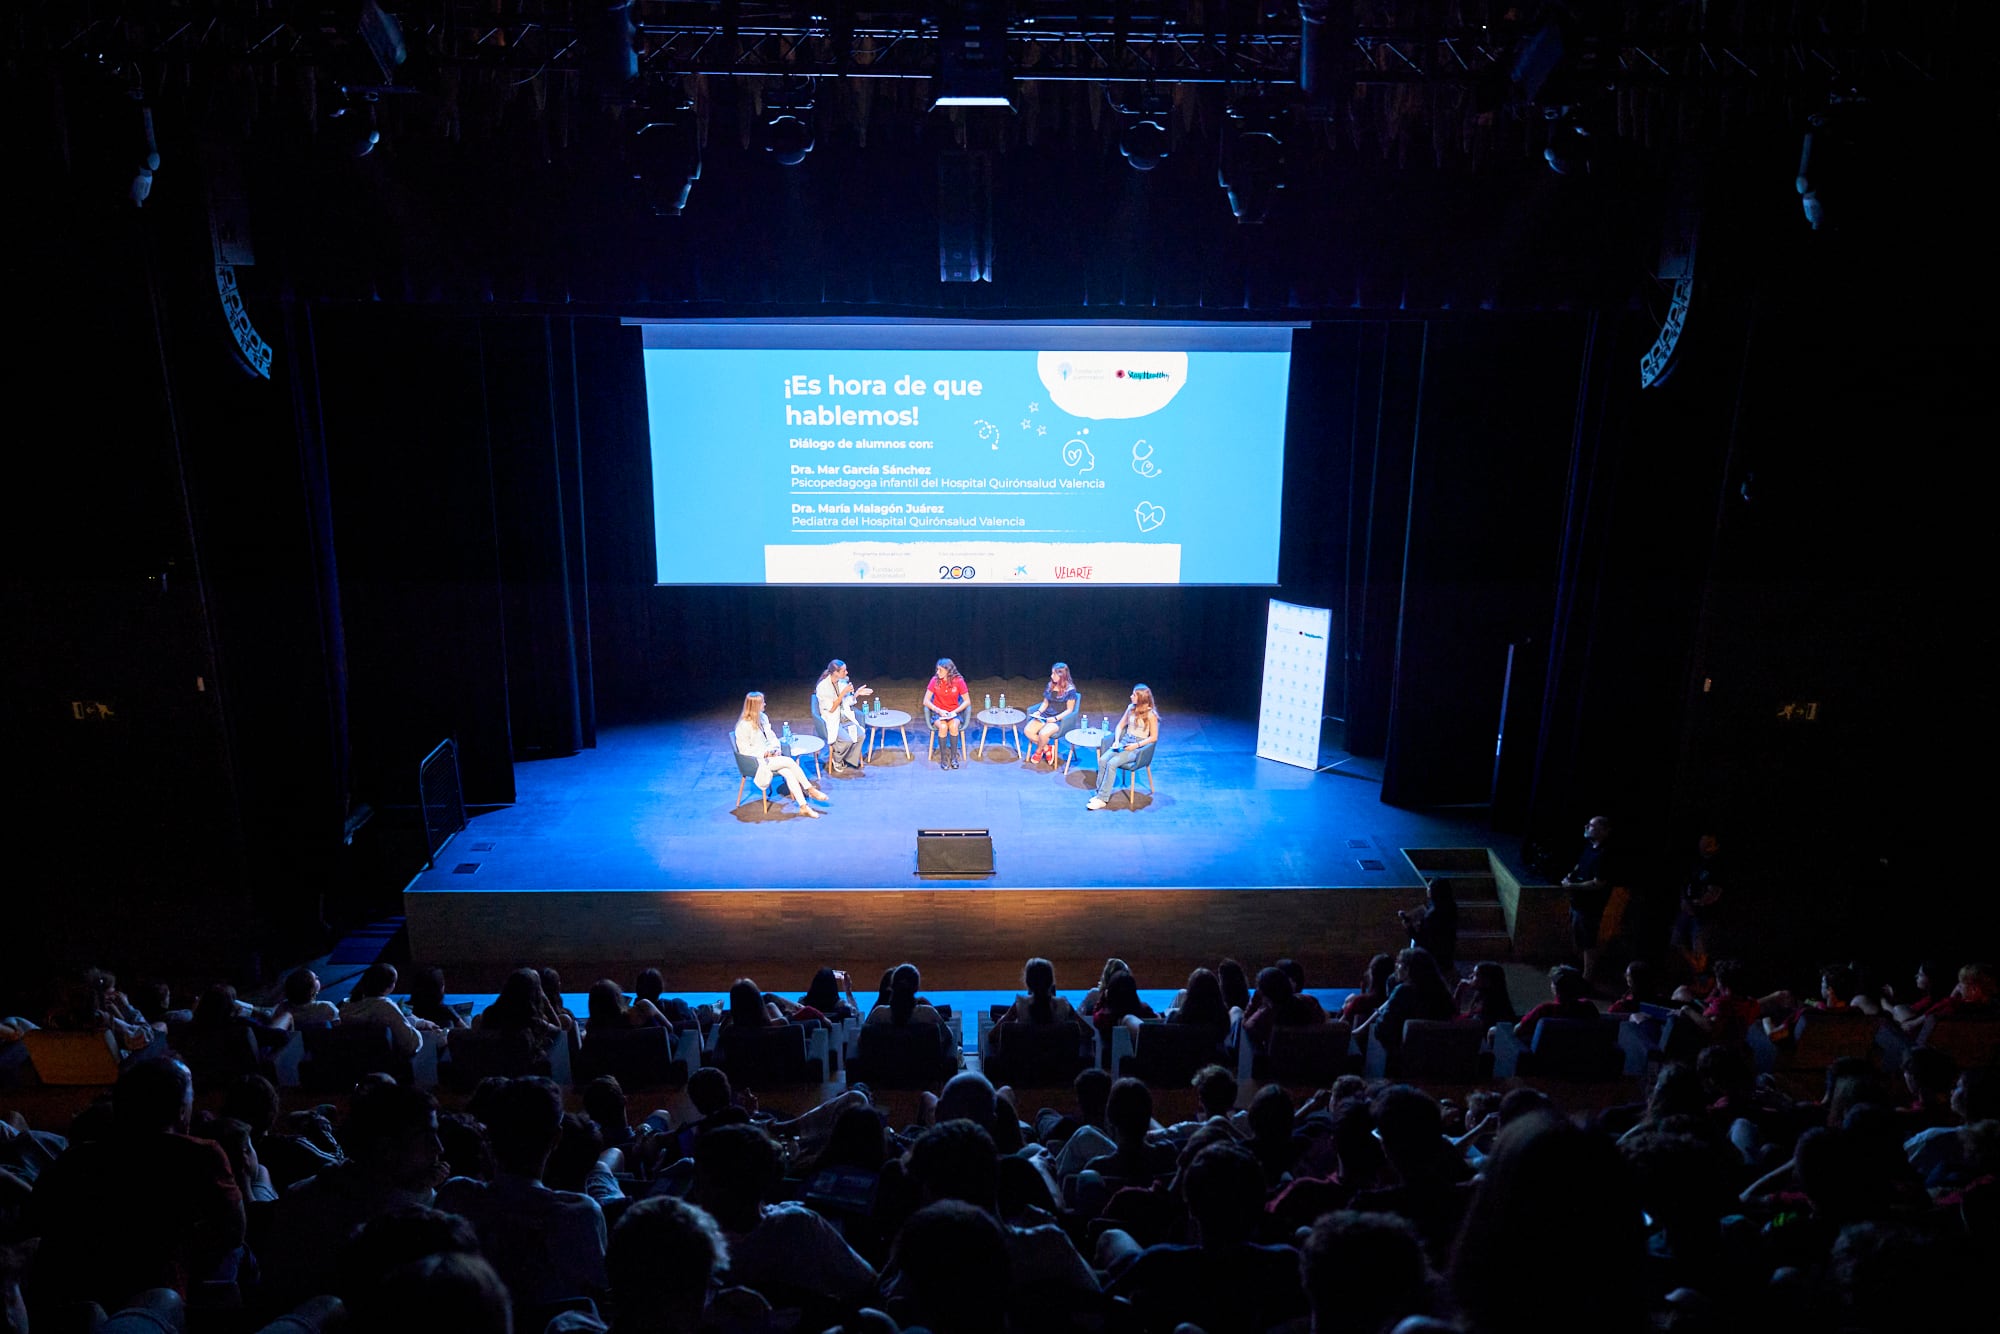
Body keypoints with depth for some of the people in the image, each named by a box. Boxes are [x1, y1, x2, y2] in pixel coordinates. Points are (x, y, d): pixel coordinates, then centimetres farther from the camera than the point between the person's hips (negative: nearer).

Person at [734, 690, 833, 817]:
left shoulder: (763, 718, 9)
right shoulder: (744, 726, -13)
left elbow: (772, 737, 17)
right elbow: (744, 749, -12)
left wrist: (776, 748, -3)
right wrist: (764, 754, -21)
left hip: (770, 756, 6)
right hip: (757, 761, -6)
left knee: (788, 772, -23)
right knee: (789, 761, -25)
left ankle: (803, 807, -30)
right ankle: (810, 790, -14)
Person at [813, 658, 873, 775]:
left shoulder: (843, 683, 4)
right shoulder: (823, 687, -16)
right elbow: (831, 709, -17)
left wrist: (857, 694, -3)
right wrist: (843, 693, -20)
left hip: (845, 717, 6)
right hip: (831, 720, -6)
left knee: (860, 735, -20)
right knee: (847, 740, -28)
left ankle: (849, 761, -1)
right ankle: (836, 760, 2)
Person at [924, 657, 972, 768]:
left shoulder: (959, 681, -10)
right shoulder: (935, 680, -8)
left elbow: (967, 701, -4)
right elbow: (926, 701, -6)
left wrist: (954, 712, -16)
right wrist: (938, 710, -19)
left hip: (954, 713, 0)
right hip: (938, 713, 0)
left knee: (954, 726, -33)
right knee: (943, 726, -33)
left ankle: (954, 757, -20)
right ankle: (944, 758, -21)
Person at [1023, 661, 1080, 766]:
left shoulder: (1070, 690, -8)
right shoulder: (1050, 686, 9)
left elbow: (1069, 709, -7)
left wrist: (1056, 718, -19)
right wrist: (1039, 711, -3)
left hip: (1059, 719, -6)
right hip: (1045, 716, 6)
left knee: (1043, 733, -32)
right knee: (1027, 730, -19)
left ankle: (1039, 751, 2)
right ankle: (1047, 748, 0)